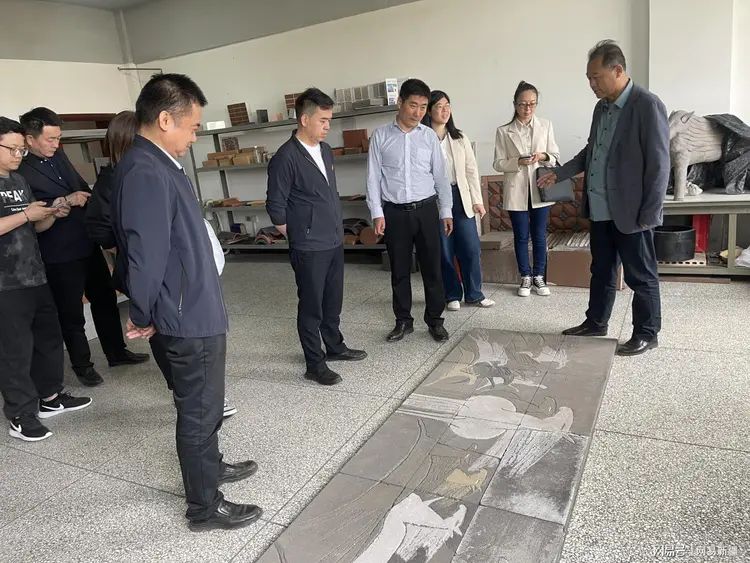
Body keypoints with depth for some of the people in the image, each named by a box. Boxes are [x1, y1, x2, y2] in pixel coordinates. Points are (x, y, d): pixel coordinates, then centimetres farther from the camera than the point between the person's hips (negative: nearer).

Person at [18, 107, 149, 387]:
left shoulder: (59, 156, 7)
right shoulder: (20, 171, -16)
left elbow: (82, 185, 20)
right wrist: (66, 201, -23)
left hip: (87, 244, 8)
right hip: (60, 255, -8)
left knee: (105, 299, 17)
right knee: (71, 313, 7)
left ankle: (117, 352, 32)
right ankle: (82, 365, 24)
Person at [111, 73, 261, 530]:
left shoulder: (159, 165, 9)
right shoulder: (146, 173, -24)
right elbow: (145, 256, -26)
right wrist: (145, 317, -11)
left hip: (196, 310, 10)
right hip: (186, 318, -10)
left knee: (205, 402, 25)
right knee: (200, 409, 6)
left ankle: (210, 465, 46)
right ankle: (205, 506, 24)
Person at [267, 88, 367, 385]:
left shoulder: (325, 150, 8)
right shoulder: (285, 158, -16)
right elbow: (275, 206, -12)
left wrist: (337, 231, 16)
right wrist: (298, 237, -3)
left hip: (335, 242, 7)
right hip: (309, 249, -7)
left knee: (333, 300, 19)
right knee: (311, 305, 4)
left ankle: (335, 346, 37)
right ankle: (315, 364, 16)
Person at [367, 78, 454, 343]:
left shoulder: (429, 136, 4)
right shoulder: (381, 136, 0)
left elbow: (440, 175, 7)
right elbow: (373, 177, 0)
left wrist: (446, 211, 5)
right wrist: (377, 213, -6)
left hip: (426, 209, 1)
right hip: (394, 212, -1)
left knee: (432, 267, 6)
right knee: (399, 270, 8)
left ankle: (435, 320, 21)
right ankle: (403, 321, 23)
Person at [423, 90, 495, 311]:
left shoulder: (460, 138, 8)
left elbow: (471, 170, 9)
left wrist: (477, 200, 4)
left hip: (461, 197, 3)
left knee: (470, 248, 4)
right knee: (444, 250, 6)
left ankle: (474, 294, 19)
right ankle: (452, 295, 21)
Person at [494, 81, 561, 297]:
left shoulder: (546, 126, 3)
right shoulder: (504, 131, -1)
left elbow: (555, 156, 5)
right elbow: (498, 164, -3)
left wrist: (544, 156, -16)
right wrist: (518, 162, -20)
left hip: (540, 189, 1)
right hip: (516, 191, -1)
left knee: (539, 235, 7)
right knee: (521, 236, 7)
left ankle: (539, 276, 21)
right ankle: (526, 277, 21)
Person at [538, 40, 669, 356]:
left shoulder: (647, 105, -14)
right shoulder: (602, 107, 10)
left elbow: (659, 164, -16)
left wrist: (650, 215, -17)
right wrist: (559, 174, 11)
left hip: (631, 212, -7)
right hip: (600, 210, 8)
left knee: (641, 276, 6)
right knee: (601, 271, 18)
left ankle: (646, 334, 21)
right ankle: (595, 323, 32)